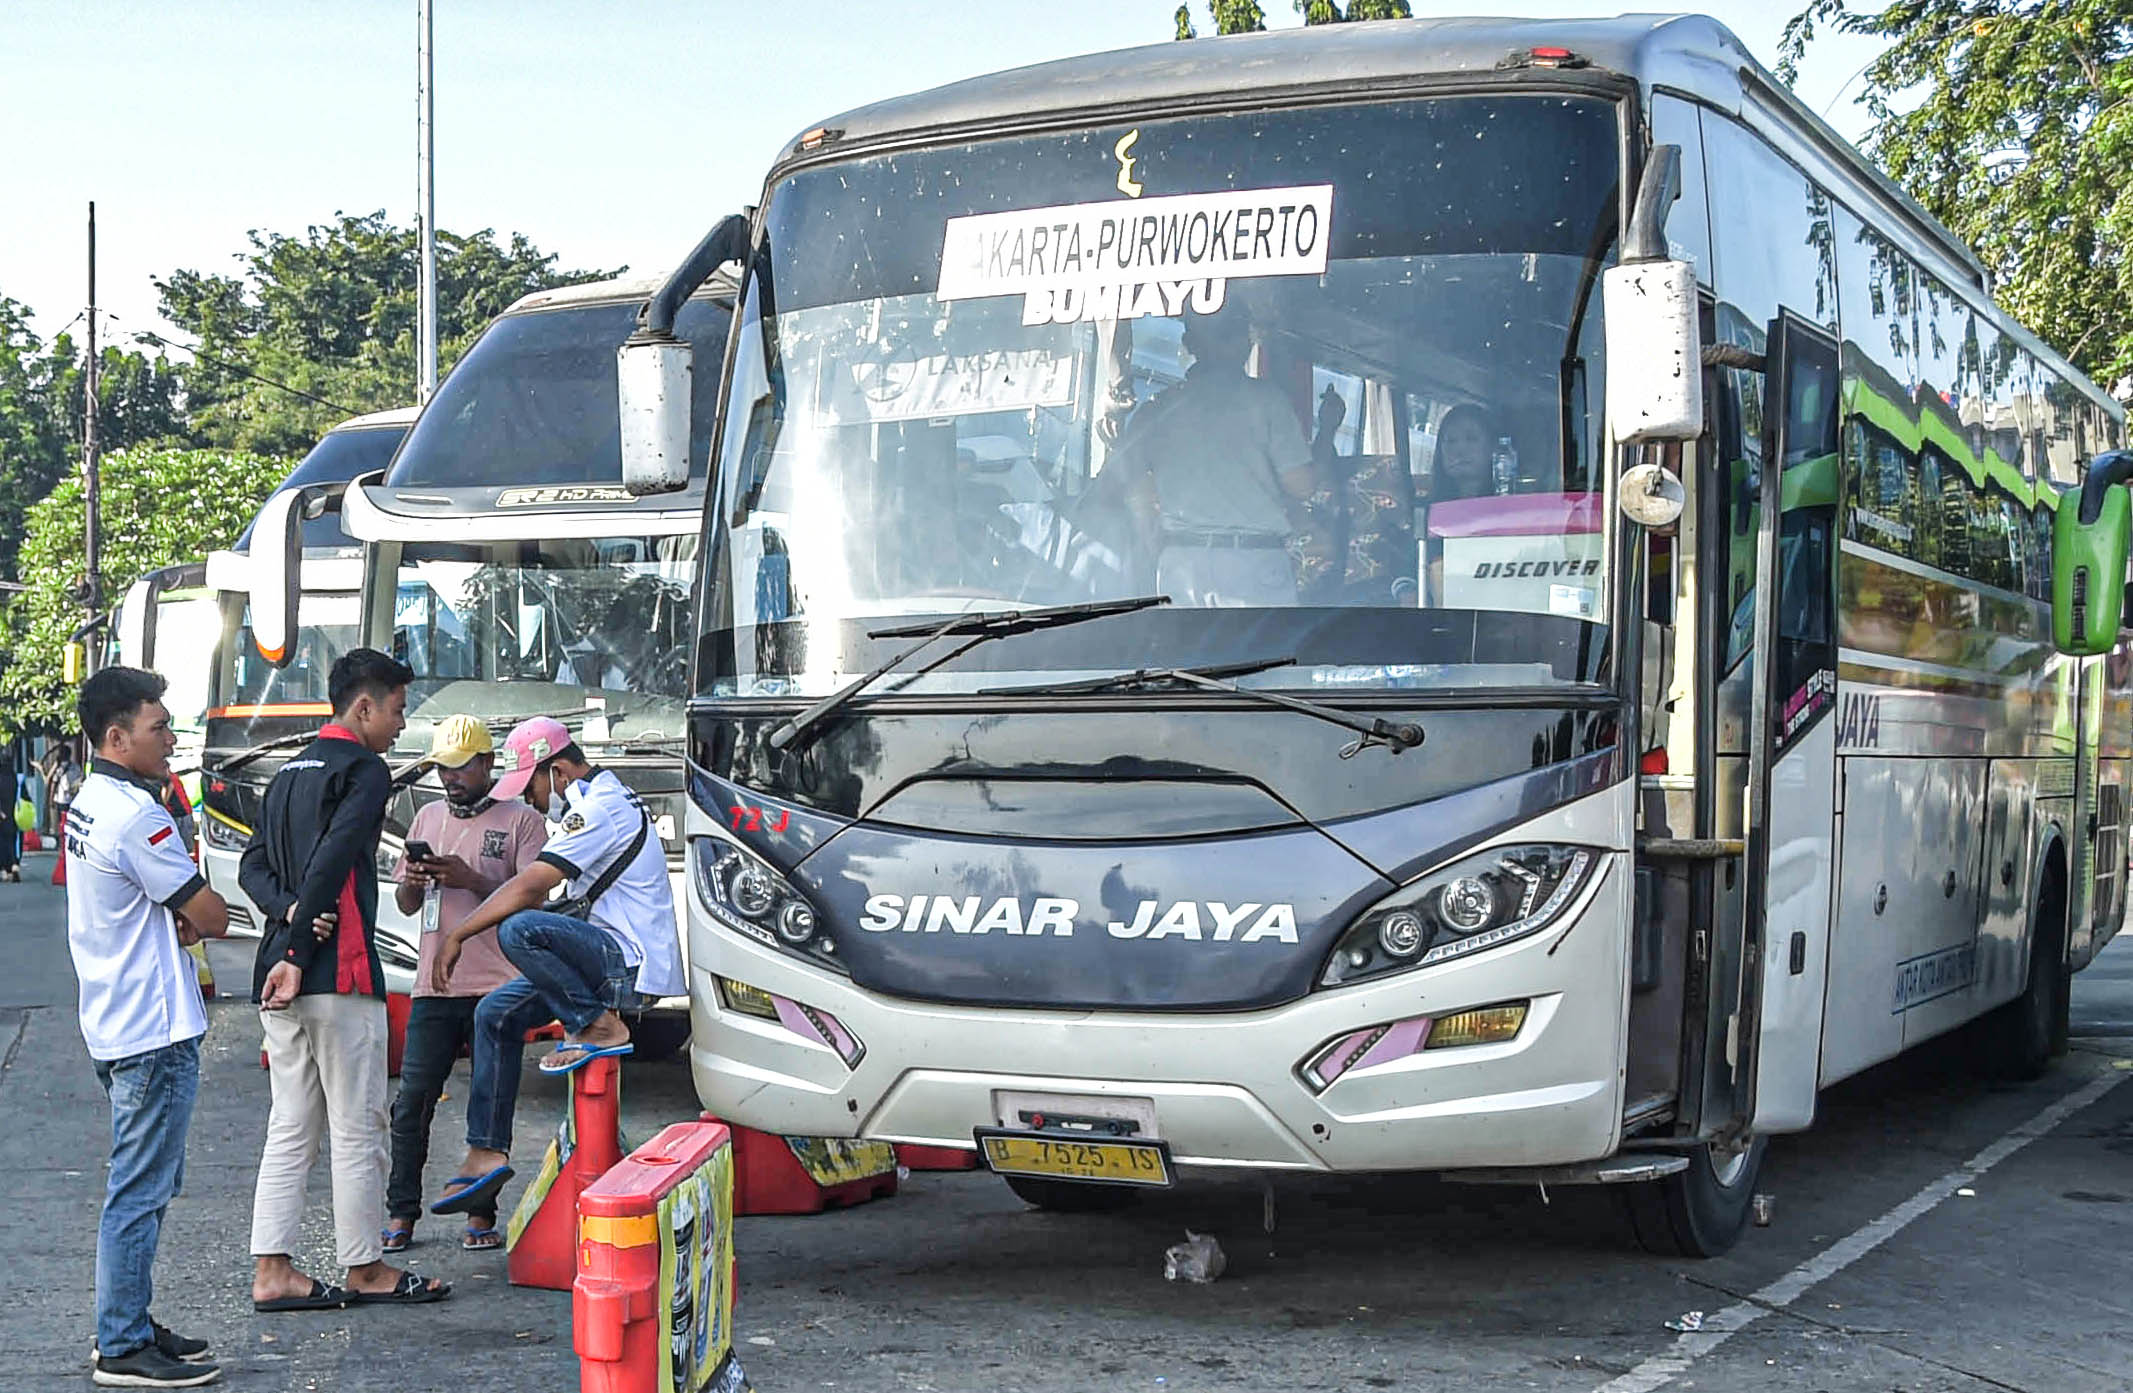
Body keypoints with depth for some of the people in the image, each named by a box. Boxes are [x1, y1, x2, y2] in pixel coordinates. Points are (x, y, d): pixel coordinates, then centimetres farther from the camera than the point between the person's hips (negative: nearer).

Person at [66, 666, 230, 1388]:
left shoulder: (90, 804, 14)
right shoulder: (135, 815, -19)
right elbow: (211, 916, -15)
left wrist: (175, 923, -2)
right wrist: (197, 920, 6)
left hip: (116, 1024, 11)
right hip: (154, 1031, -11)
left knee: (141, 1186, 18)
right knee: (140, 1192, -5)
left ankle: (129, 1324, 26)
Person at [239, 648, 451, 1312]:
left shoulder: (289, 773, 19)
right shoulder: (364, 770, -8)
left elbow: (253, 865, 13)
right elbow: (331, 861, -19)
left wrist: (289, 912, -3)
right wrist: (299, 955, -19)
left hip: (280, 973, 9)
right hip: (338, 972, -8)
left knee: (290, 1129, 10)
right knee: (357, 1130, 1)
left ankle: (271, 1270, 9)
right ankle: (365, 1268, 9)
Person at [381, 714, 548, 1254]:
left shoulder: (522, 820, 1)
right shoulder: (429, 816, 17)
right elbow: (406, 905, 20)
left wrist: (471, 880, -17)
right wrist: (413, 881, -3)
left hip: (496, 986, -4)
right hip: (434, 986, 4)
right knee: (413, 1101, -1)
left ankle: (482, 1214, 8)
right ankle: (401, 1213, 5)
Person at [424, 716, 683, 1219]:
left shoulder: (600, 808, -14)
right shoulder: (603, 799, 19)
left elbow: (528, 888, -18)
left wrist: (457, 936, -11)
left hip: (631, 963, -11)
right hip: (610, 959, 11)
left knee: (518, 929, -30)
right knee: (496, 1014, 10)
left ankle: (599, 1027, -14)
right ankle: (486, 1154, 9)